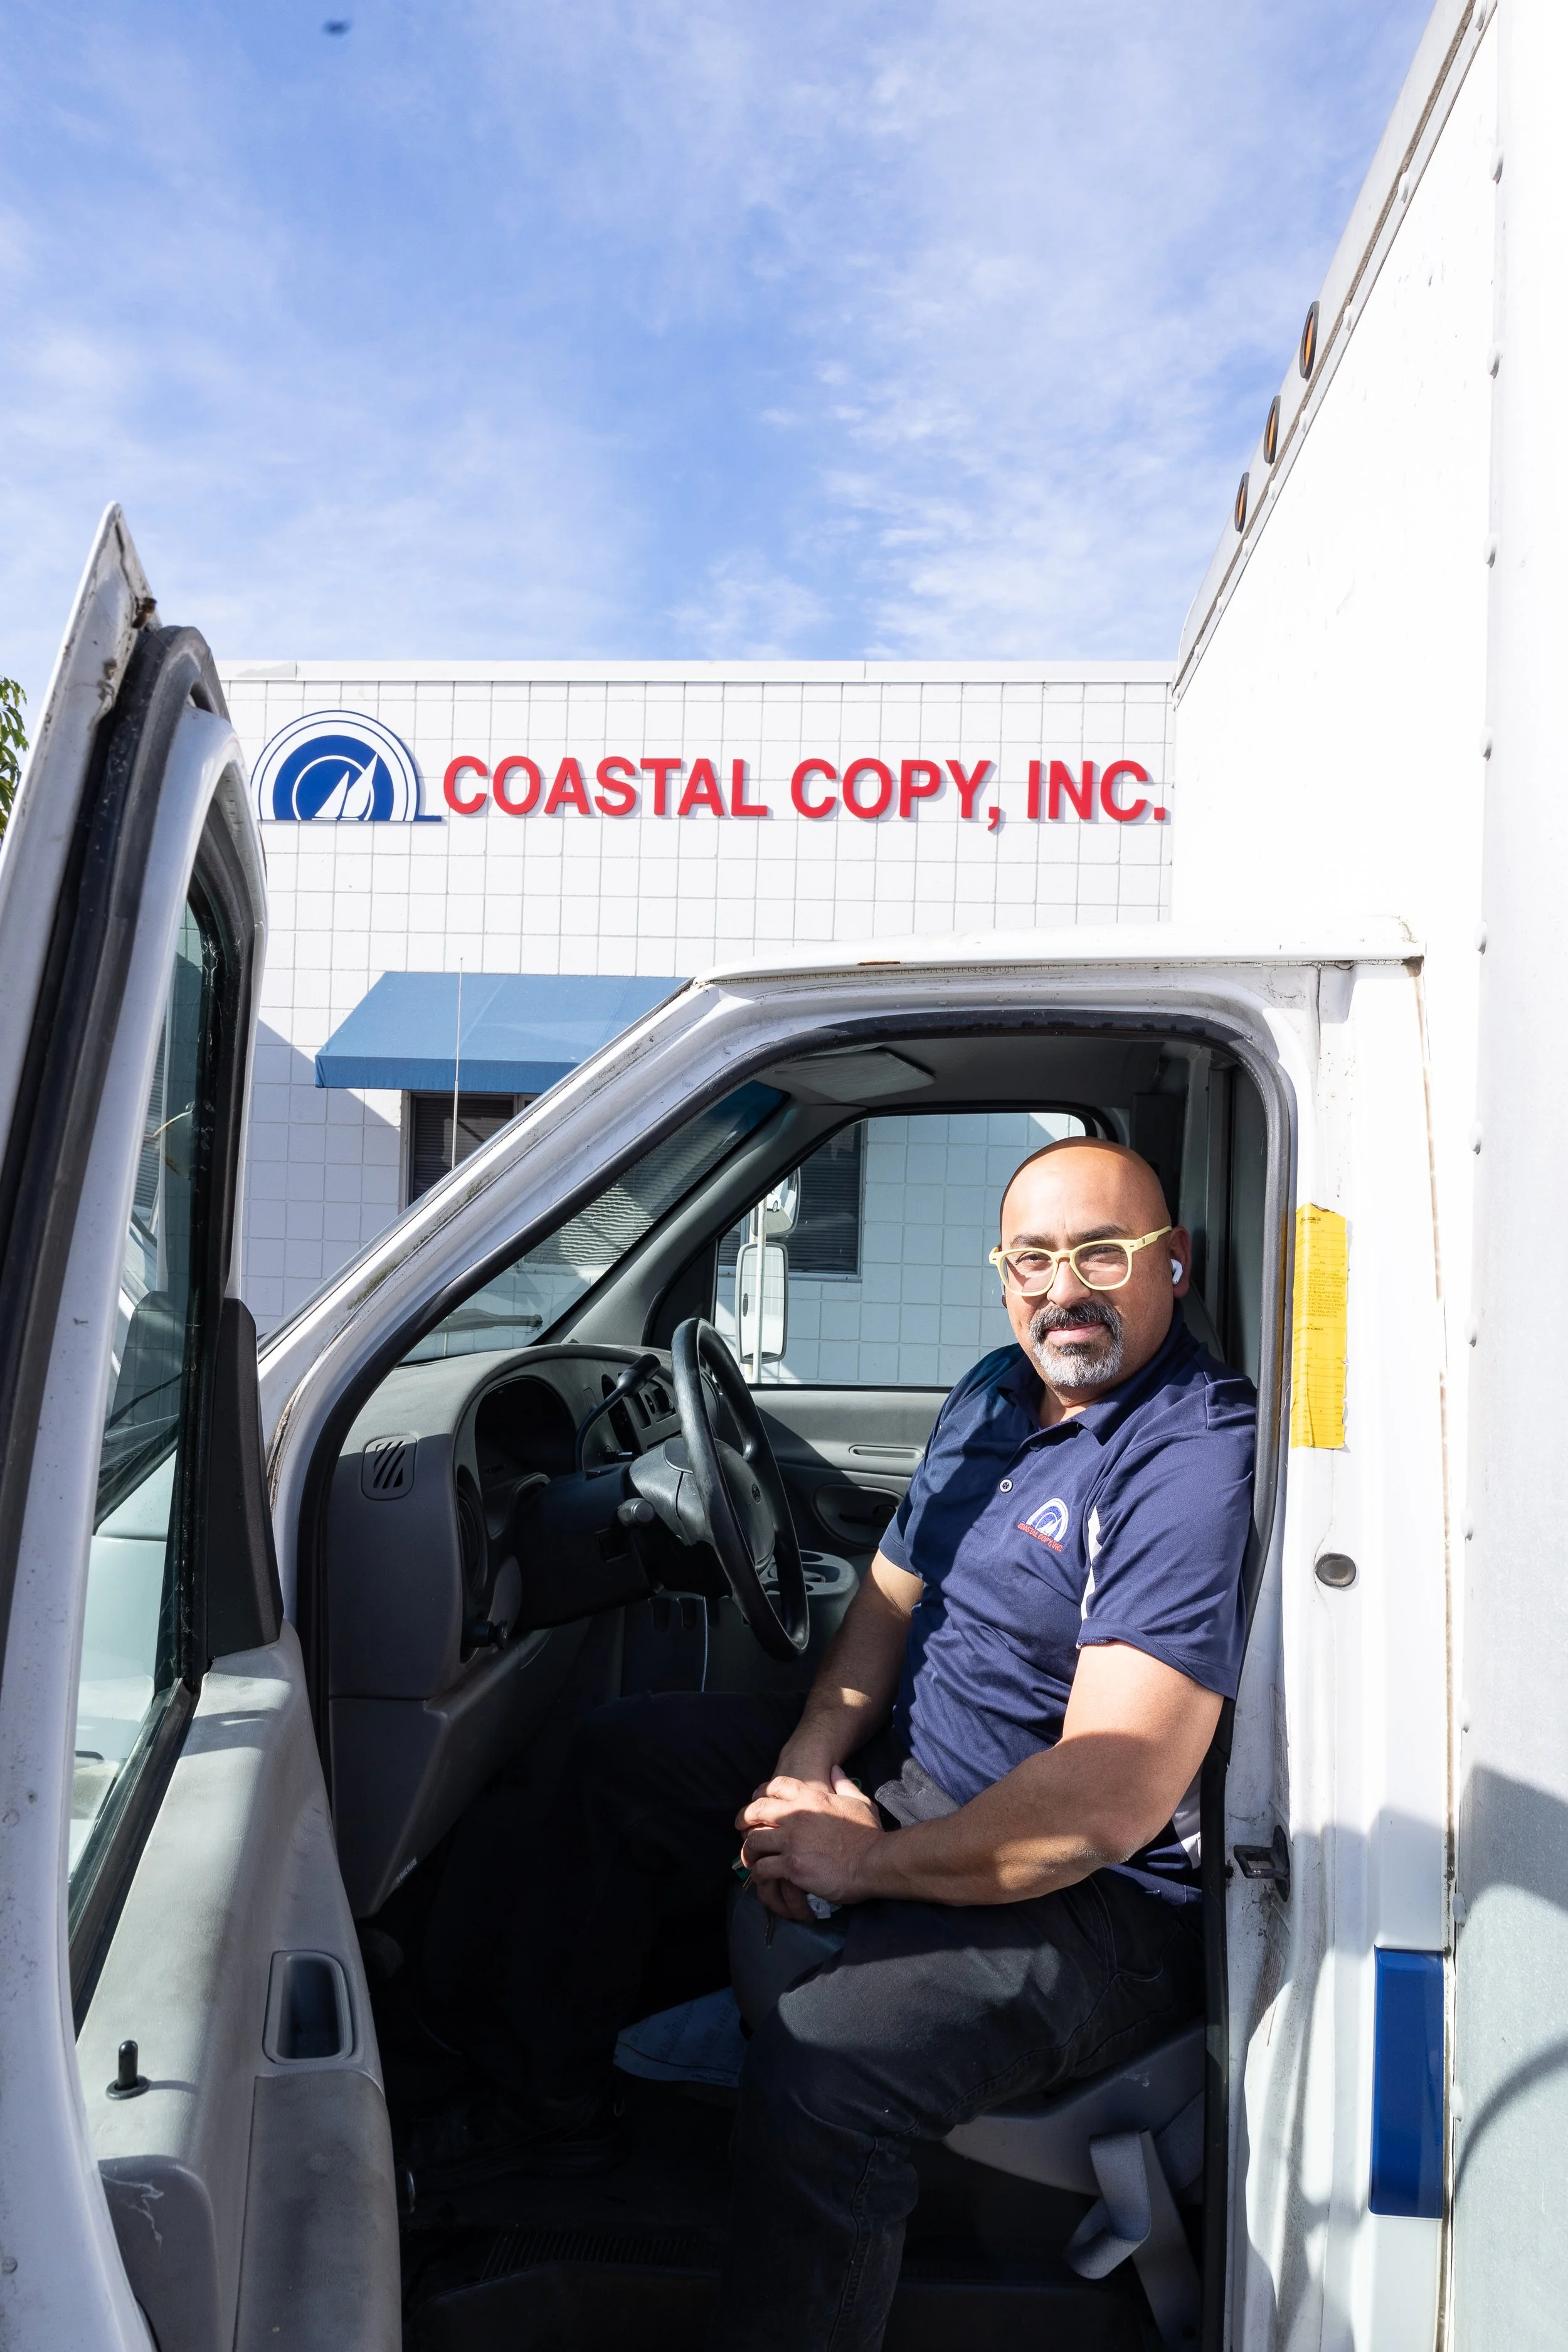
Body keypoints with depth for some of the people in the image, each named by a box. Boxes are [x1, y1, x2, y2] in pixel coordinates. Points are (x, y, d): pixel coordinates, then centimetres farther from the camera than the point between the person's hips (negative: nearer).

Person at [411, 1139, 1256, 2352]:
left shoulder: (1193, 1464, -26)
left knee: (818, 2071, -33)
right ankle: (551, 2109, 26)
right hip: (912, 1775, 9)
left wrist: (869, 1863, -19)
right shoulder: (998, 1394, 4)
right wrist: (810, 1764, -6)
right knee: (632, 1755, 11)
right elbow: (890, 1595, 11)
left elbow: (1103, 1809, -30)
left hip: (1100, 1900, -9)